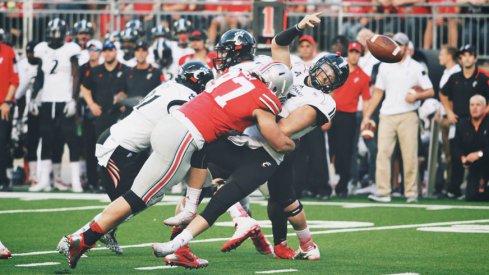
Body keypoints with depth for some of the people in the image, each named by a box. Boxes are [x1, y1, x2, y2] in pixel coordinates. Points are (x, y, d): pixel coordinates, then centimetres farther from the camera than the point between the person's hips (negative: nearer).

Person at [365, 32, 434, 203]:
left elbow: (430, 92, 4)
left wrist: (416, 96, -16)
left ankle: (411, 193, 1)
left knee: (410, 155, -5)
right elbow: (378, 92, 19)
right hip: (387, 116, 3)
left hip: (407, 116, -3)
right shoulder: (384, 67, 14)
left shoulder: (416, 68, 4)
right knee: (383, 153, -7)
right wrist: (367, 115, 12)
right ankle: (383, 192, -8)